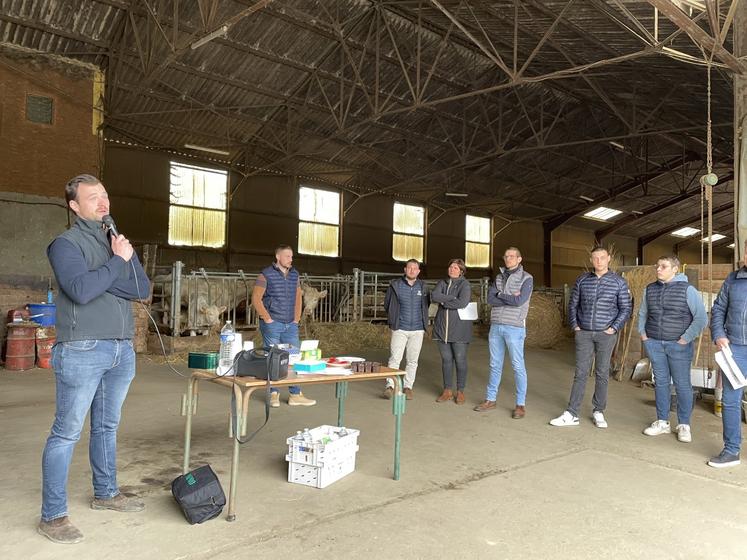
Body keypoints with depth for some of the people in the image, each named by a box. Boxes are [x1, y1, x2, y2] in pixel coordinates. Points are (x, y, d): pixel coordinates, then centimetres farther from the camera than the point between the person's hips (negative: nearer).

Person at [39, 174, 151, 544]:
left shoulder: (117, 241, 14)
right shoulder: (66, 243, -4)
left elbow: (143, 288, 2)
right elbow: (81, 290, -21)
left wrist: (99, 279, -9)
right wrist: (117, 262, -12)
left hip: (122, 350, 6)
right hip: (82, 351, -6)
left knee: (107, 427, 17)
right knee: (66, 433, 1)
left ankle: (106, 493, 31)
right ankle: (53, 515, 11)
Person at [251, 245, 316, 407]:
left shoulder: (294, 274, 10)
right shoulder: (266, 275, -6)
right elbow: (256, 298, -8)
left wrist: (297, 318, 8)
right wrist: (267, 318, -10)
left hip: (290, 325, 5)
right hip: (272, 324, -5)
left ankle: (295, 395, 11)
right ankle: (273, 394, 14)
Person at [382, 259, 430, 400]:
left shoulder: (423, 286, 5)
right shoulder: (395, 285, -2)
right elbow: (387, 304, 8)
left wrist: (423, 321, 13)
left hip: (417, 330, 2)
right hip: (400, 329, -2)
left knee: (412, 360, 7)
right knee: (394, 358, -9)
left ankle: (408, 387, 16)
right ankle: (390, 386, -4)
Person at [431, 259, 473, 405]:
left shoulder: (465, 284, -4)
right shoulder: (442, 283, 10)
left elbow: (462, 302, -19)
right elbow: (434, 296, -8)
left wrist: (443, 301, -9)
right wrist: (453, 298, -15)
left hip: (459, 328, -4)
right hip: (442, 327, 4)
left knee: (460, 360, 2)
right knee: (446, 359, 10)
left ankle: (460, 392, 15)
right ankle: (447, 391, 20)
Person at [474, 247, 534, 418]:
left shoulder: (527, 278, -3)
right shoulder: (499, 277, 12)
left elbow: (519, 301, -17)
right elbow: (490, 299, -1)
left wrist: (500, 294, -4)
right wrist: (510, 299, -12)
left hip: (514, 328, -5)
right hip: (496, 327, 5)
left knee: (518, 366, 0)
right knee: (495, 365, 12)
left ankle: (521, 405, 9)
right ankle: (490, 399, 21)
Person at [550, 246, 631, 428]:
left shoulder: (618, 282, -1)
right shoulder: (582, 280, 4)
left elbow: (626, 309, 1)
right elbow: (573, 304, 11)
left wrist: (614, 328, -7)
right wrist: (574, 325, 3)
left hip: (606, 334, -1)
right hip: (584, 333, 1)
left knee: (602, 374, 7)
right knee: (581, 373, 2)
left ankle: (598, 412, 20)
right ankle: (571, 414, 4)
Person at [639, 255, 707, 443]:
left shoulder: (687, 289, -6)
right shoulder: (649, 289, 8)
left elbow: (701, 317, -8)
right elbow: (642, 313, 21)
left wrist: (686, 338, -11)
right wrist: (642, 333, 11)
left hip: (678, 345, -4)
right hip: (654, 343, 4)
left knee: (682, 384, 2)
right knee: (660, 382, 10)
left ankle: (684, 425, 14)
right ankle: (662, 422, 20)